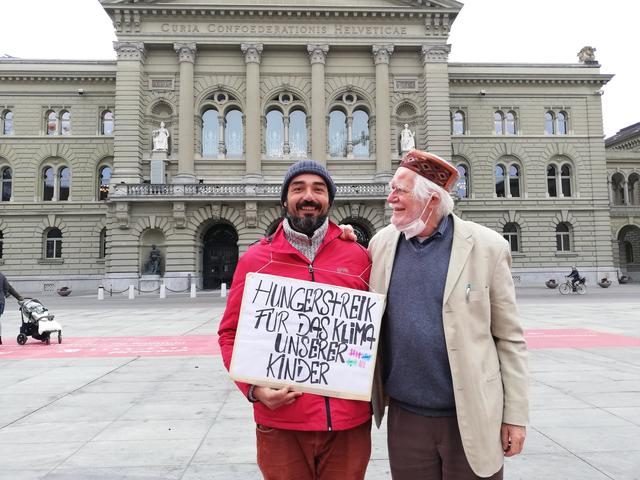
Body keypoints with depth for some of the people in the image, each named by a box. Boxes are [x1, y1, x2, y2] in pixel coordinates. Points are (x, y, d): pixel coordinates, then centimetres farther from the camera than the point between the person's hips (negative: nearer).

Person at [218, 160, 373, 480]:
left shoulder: (358, 257, 2)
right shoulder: (254, 260, 0)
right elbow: (231, 335, 4)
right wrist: (253, 387, -10)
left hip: (349, 420, 1)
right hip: (281, 422, -1)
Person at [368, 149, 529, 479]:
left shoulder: (486, 246, -8)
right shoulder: (382, 243, 1)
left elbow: (509, 338, -3)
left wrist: (516, 415, -3)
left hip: (471, 417, -2)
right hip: (404, 415, 3)